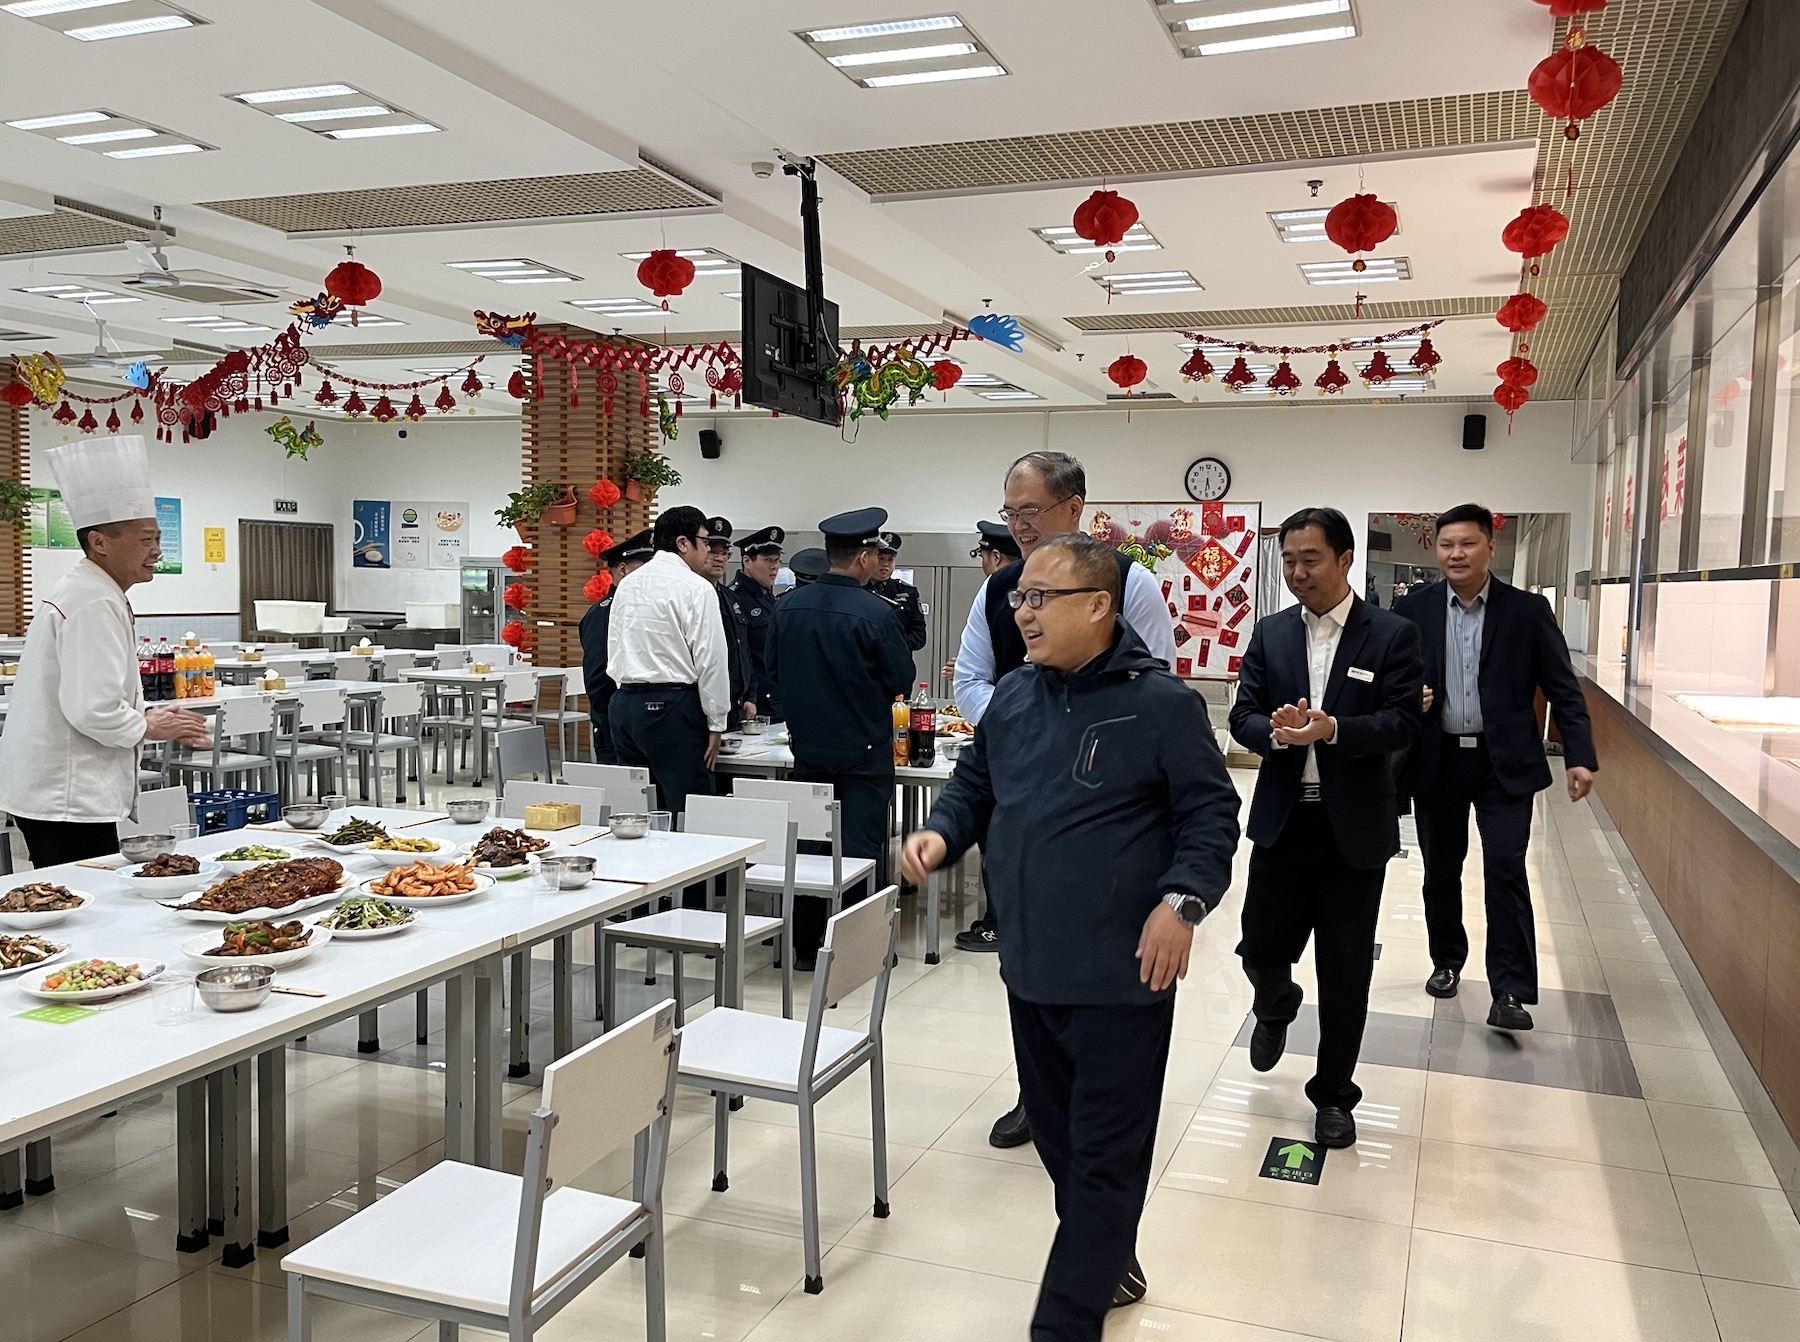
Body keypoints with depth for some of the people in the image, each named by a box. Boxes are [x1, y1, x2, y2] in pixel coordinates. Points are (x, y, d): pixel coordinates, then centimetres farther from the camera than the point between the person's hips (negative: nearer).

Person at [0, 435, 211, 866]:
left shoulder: (80, 592, 16)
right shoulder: (94, 605, -17)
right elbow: (93, 711, -25)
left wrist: (154, 719, 11)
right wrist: (149, 727, -8)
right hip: (67, 799, -11)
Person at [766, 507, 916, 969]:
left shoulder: (788, 606, -3)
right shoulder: (875, 612, -17)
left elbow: (774, 670, 7)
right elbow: (902, 679, -10)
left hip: (808, 744, 5)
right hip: (864, 748, -4)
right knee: (859, 846, 3)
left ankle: (806, 944, 21)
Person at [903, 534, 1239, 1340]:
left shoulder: (1161, 702, -11)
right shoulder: (1013, 698, 6)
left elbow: (1210, 813, -8)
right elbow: (975, 785, 17)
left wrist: (1182, 901, -21)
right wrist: (943, 832, -3)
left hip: (1122, 973, -6)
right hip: (1030, 967, 7)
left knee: (1104, 1153, 4)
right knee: (1056, 1134, 20)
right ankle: (1108, 1265, 42)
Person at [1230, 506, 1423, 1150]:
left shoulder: (1392, 634, -4)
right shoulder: (1270, 633, 5)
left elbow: (1403, 722, -12)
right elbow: (1243, 714, 1)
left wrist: (1332, 728, -27)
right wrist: (1275, 732, -21)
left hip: (1355, 826, -2)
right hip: (1282, 820, 2)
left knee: (1346, 969, 6)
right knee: (1262, 947, 6)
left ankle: (1334, 1094, 24)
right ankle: (1276, 1007, 43)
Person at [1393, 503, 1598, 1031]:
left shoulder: (1528, 610, -2)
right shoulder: (1412, 611, 0)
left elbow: (1563, 690, -1)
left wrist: (1581, 758, -9)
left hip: (1504, 763, -2)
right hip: (1436, 762, 2)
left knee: (1506, 869, -9)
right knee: (1440, 870, 13)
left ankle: (1510, 991, -3)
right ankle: (1447, 962, 32)